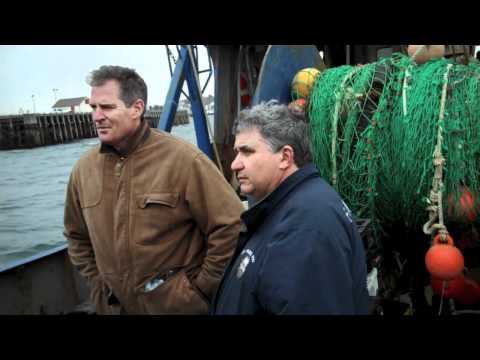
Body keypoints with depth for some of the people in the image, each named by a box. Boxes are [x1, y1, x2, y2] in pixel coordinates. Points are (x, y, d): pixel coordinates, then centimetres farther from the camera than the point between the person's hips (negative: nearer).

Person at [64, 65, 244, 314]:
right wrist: (98, 285, 8)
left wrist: (202, 288, -11)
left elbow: (230, 225, -16)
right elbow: (78, 237, 14)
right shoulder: (84, 169, 0)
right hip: (113, 305, 5)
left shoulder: (182, 158, -17)